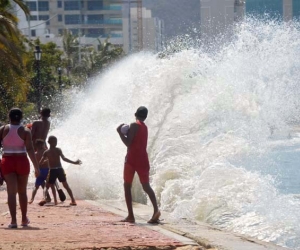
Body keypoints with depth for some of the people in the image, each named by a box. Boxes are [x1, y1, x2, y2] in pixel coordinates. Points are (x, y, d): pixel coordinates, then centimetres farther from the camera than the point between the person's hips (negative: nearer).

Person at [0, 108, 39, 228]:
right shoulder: (25, 131, -4)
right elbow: (30, 149, -11)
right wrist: (36, 167, -8)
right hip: (22, 162, 0)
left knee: (11, 192, -3)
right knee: (22, 192, 16)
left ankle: (13, 220, -14)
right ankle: (24, 219, 26)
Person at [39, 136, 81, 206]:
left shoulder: (46, 152, 1)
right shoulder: (58, 150, -3)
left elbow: (40, 162, 0)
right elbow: (64, 158, -15)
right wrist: (74, 162, -13)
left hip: (52, 171, 0)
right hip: (60, 170, 0)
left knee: (47, 186, 11)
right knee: (66, 185, 15)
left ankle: (44, 198, -18)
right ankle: (73, 200, 9)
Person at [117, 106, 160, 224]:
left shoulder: (134, 125, -6)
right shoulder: (145, 127, 18)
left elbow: (128, 143, -12)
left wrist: (120, 132, -2)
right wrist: (127, 132, 24)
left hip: (132, 160, -6)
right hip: (143, 160, 6)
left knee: (127, 186, 5)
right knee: (146, 186, 1)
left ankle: (131, 216, -3)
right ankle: (156, 209, -24)